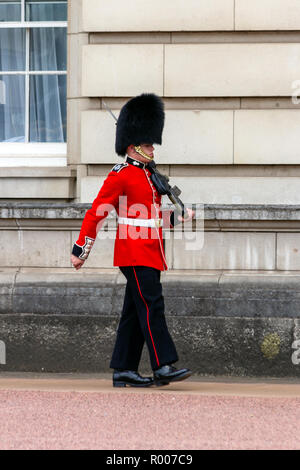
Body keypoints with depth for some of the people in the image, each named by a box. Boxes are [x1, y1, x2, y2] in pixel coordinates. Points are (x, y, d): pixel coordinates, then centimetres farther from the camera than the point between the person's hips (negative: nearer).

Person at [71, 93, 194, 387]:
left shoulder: (148, 175, 19)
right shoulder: (120, 176, -8)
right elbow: (95, 214, -8)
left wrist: (178, 217, 13)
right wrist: (80, 250, -9)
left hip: (150, 254, 9)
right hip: (135, 254, -9)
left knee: (135, 312, 8)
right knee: (152, 306, -14)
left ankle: (123, 370, 10)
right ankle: (164, 366, -17)